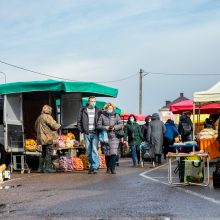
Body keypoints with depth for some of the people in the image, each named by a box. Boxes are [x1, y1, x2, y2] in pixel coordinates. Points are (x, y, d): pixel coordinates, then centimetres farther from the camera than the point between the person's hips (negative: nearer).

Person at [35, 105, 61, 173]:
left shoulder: (39, 118, 16)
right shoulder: (48, 117, -12)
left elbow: (36, 128, 25)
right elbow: (54, 126, -16)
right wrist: (58, 125, 4)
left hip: (42, 138, 9)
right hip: (48, 138, -9)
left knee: (44, 153, 15)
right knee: (48, 153, -6)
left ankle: (40, 167, 16)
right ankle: (47, 168, -8)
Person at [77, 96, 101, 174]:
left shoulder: (98, 111, 5)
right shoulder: (83, 110, 5)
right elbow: (79, 121, 10)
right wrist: (81, 130, 2)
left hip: (95, 133, -2)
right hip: (87, 133, 2)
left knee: (94, 149, -13)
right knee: (88, 151, 5)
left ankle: (95, 166, -16)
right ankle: (91, 166, 15)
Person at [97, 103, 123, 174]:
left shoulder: (116, 116, 9)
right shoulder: (102, 116, 6)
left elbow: (121, 124, 3)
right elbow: (98, 126, 1)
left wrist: (114, 127, -14)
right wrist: (106, 128, -14)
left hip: (114, 137, 0)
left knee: (113, 153, -13)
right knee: (107, 153, 6)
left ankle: (113, 168, -12)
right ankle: (108, 168, 20)